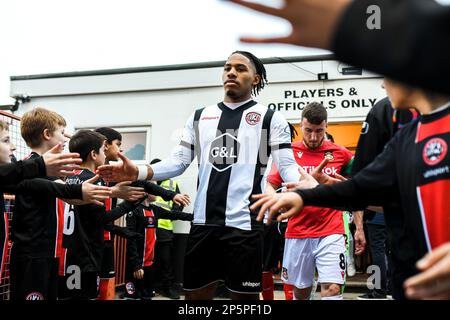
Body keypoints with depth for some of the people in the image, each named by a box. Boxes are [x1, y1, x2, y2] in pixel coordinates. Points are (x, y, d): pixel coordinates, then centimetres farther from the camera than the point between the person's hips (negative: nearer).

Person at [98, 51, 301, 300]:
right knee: (195, 293, 12)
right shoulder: (199, 117, 15)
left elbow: (287, 166, -5)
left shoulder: (271, 118, 3)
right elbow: (179, 162, 10)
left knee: (244, 295, 5)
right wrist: (138, 172, -7)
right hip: (203, 222, 4)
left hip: (243, 223, -4)